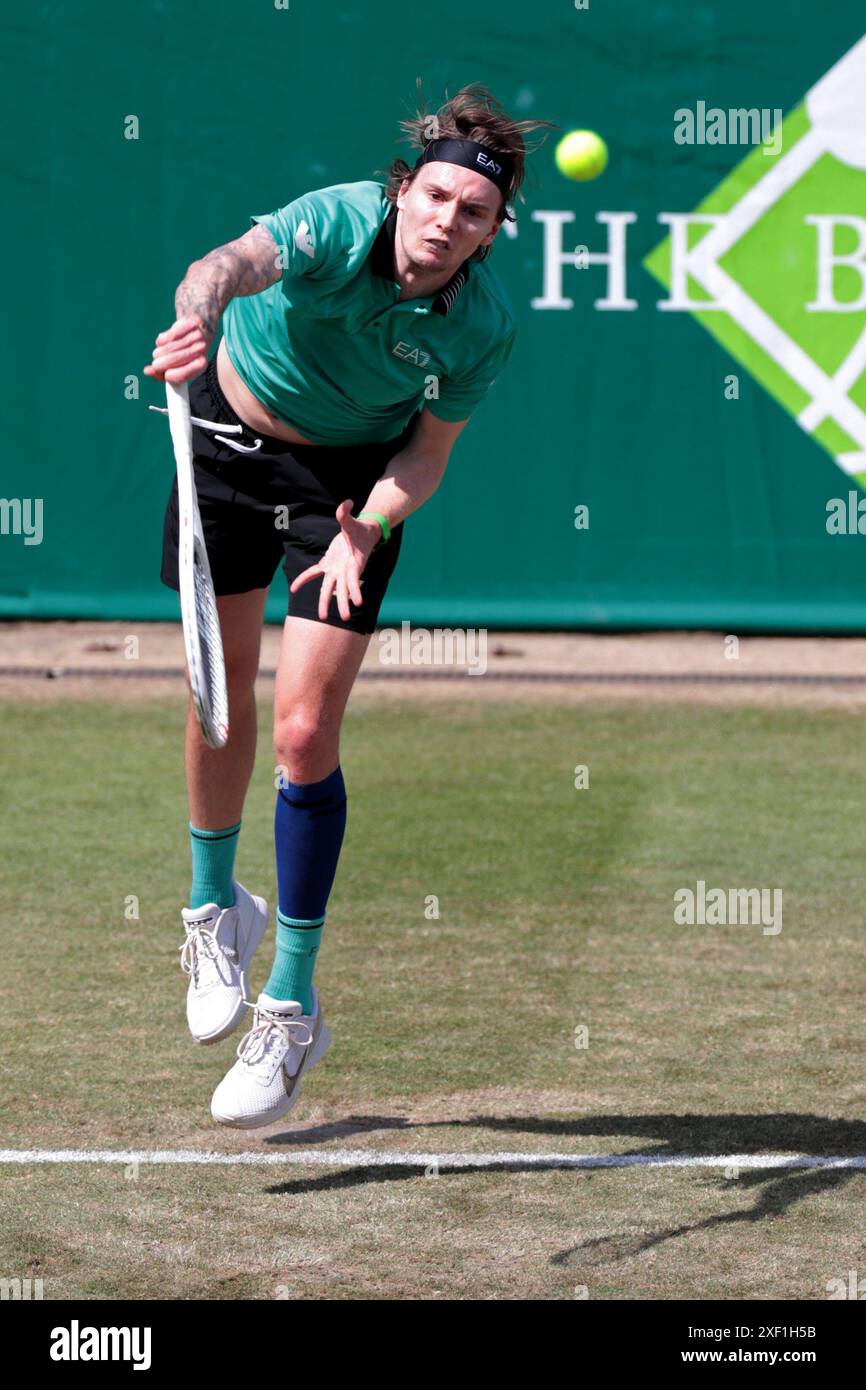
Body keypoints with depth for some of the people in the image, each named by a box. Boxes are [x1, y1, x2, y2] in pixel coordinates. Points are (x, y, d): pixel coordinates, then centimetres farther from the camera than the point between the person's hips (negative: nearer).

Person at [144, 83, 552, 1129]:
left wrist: (366, 531, -30)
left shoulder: (483, 327, -23)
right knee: (222, 695, 10)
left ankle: (291, 1009, 0)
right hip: (228, 435, 0)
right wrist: (200, 311, -74)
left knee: (304, 730, -10)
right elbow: (236, 262, -51)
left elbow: (426, 456, -10)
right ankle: (215, 907, 38)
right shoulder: (337, 225, -30)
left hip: (353, 479, 0)